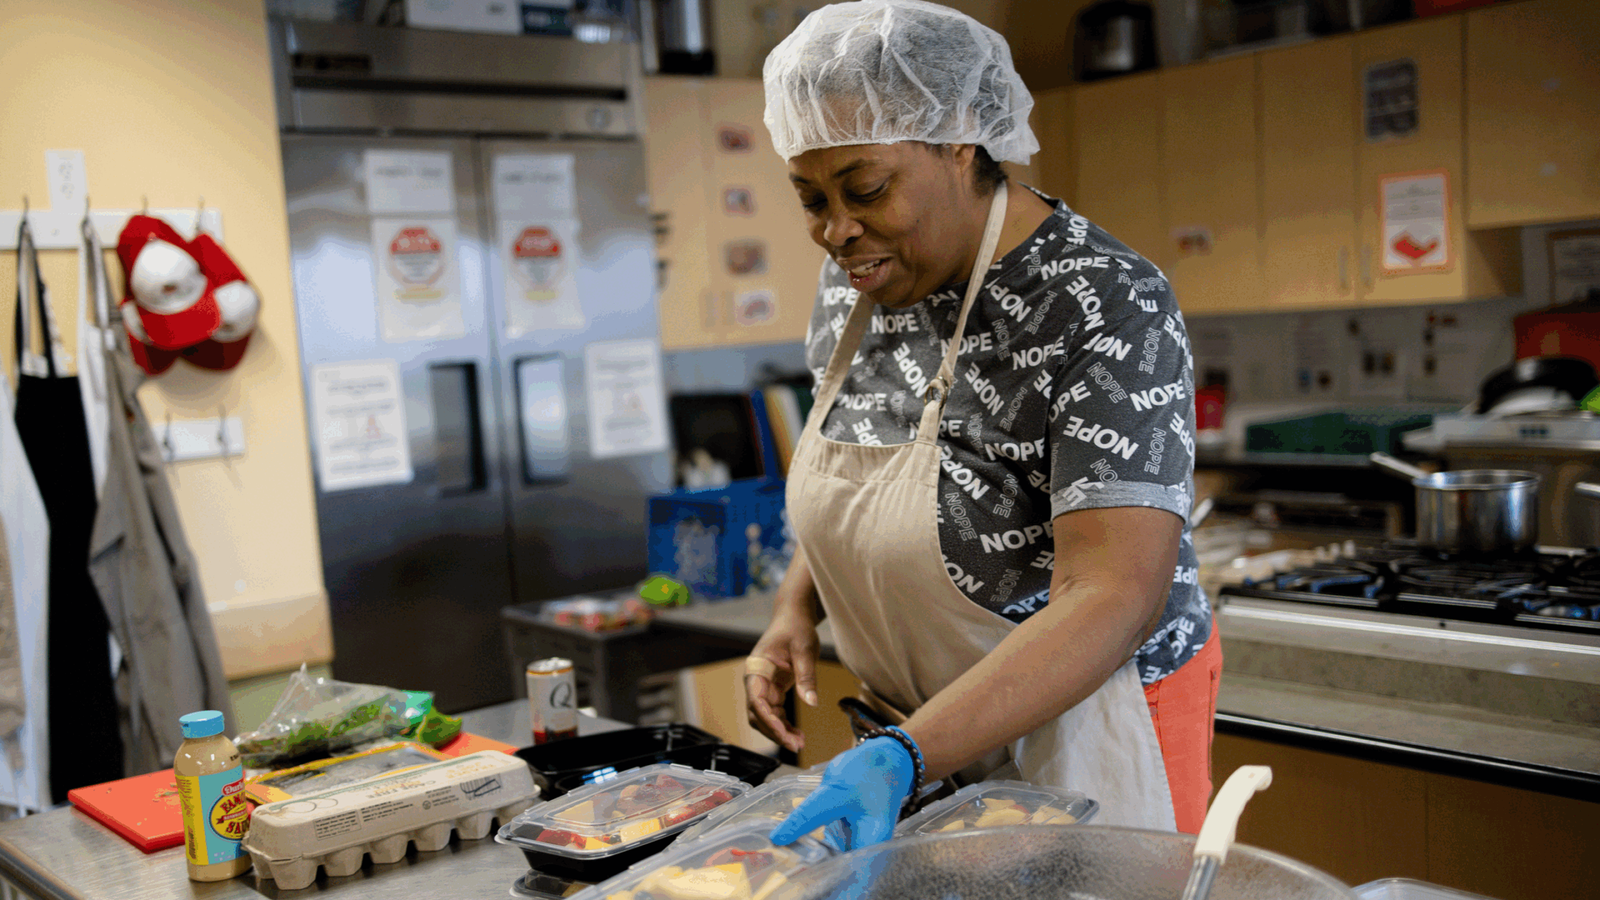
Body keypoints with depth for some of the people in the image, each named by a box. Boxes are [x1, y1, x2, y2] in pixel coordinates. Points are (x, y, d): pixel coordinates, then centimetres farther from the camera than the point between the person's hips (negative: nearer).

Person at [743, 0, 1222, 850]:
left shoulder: (1101, 306, -23)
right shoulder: (852, 283, -1)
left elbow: (1114, 599, -31)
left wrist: (901, 756, -39)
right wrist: (793, 613, -3)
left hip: (1079, 718, -6)